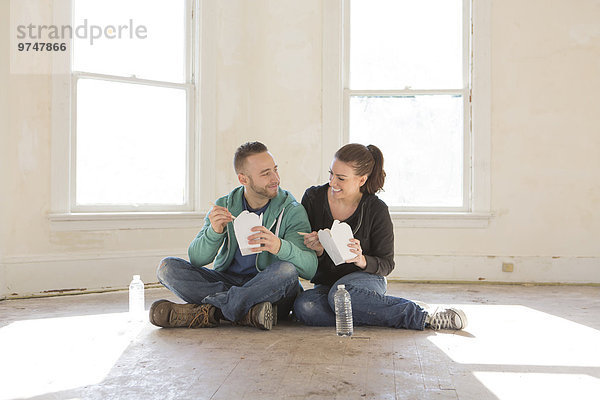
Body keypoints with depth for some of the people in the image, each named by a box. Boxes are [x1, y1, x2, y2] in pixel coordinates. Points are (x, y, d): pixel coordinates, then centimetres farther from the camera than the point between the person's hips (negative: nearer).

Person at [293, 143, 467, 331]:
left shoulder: (376, 210, -11)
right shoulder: (313, 198, -4)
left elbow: (386, 264, -4)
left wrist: (362, 260, -26)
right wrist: (317, 251, -21)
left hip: (366, 279, -3)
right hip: (325, 283, 4)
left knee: (340, 294, -40)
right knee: (303, 306, -33)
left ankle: (422, 316, -25)